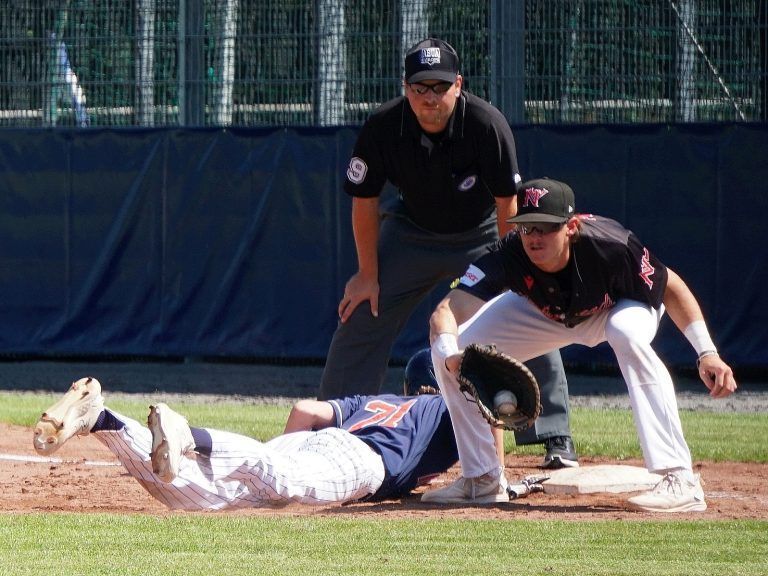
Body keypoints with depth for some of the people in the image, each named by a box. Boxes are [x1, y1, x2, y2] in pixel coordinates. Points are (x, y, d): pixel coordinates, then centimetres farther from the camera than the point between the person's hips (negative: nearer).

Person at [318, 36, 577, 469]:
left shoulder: (487, 125, -29)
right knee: (359, 321, -2)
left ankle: (557, 439, -6)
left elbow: (507, 203, -19)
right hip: (410, 234, 2)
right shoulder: (382, 129, -23)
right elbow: (365, 202, -9)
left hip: (482, 236, -2)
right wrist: (368, 275, -6)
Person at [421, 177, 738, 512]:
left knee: (627, 333, -39)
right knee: (448, 350, -13)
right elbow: (446, 311, -39)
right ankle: (482, 479, 5)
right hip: (544, 317, 3)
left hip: (622, 305, -3)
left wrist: (706, 352, -34)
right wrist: (451, 356, -62)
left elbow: (670, 287, -24)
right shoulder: (509, 257, -35)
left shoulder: (610, 247, -39)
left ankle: (679, 480, -37)